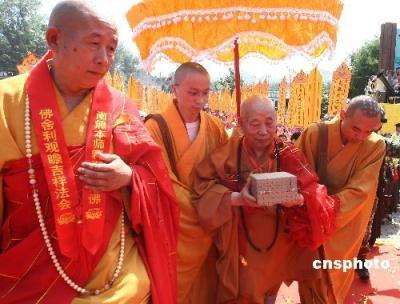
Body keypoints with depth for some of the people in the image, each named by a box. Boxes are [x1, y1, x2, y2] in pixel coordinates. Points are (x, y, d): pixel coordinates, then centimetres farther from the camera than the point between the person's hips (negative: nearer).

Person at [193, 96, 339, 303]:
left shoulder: (289, 155, -5)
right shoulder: (226, 156, -10)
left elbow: (311, 191, -8)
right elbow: (203, 189, -14)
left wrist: (299, 199, -30)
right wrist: (235, 198, -30)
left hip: (279, 246, 3)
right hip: (241, 246, -2)